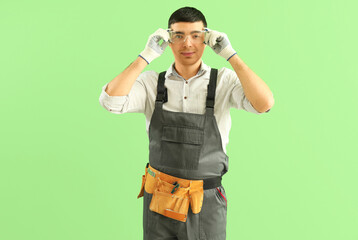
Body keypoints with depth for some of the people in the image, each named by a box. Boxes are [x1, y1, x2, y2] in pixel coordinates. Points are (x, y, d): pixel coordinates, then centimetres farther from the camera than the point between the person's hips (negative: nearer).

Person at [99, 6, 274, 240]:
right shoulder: (152, 83, 0)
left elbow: (264, 104, -20)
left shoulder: (224, 81, -4)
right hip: (159, 201, 1)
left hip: (205, 206, -1)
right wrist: (147, 55, -17)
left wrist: (231, 54, -19)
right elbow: (111, 101, -16)